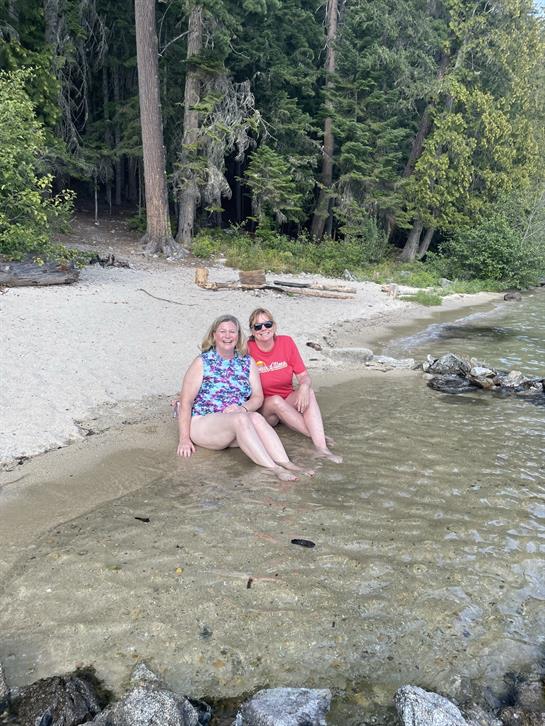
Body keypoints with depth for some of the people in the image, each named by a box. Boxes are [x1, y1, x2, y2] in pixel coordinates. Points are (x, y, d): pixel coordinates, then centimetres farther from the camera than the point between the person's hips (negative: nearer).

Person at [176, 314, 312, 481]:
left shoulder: (247, 362, 10)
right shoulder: (202, 362, -2)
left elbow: (258, 397, 6)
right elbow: (185, 402, -4)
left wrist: (242, 408, -17)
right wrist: (184, 439, -11)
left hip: (236, 426, 4)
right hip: (203, 423, -4)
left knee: (256, 418, -29)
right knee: (241, 419, -33)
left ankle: (286, 464, -41)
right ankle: (274, 469, -42)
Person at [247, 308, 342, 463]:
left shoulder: (286, 342, -5)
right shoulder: (247, 349, -15)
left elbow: (304, 375, -5)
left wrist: (304, 386, -28)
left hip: (288, 404, 3)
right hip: (262, 408, -3)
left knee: (308, 392, -25)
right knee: (276, 400, -34)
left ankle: (321, 446, -38)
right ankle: (316, 435, -26)